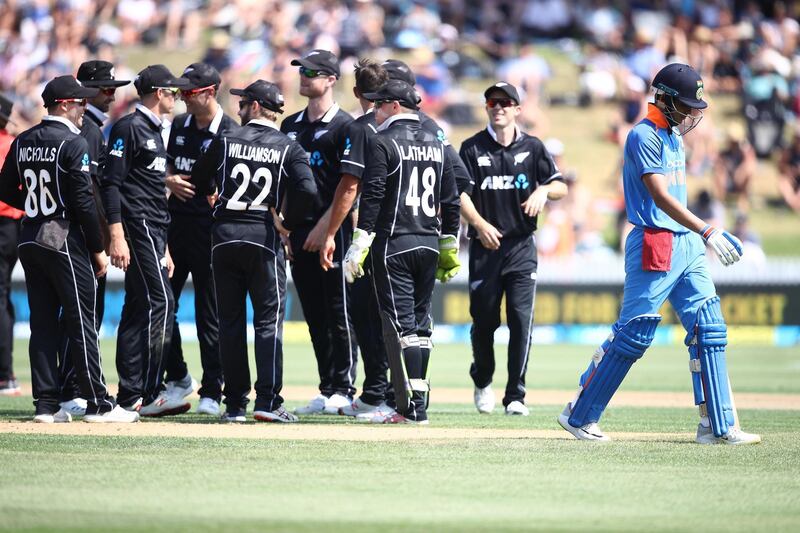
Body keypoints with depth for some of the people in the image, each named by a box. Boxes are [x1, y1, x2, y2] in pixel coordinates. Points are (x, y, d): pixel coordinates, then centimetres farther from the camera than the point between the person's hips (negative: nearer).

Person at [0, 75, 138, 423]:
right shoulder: (73, 143, -13)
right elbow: (84, 201, -15)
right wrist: (98, 249, -10)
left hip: (30, 238, 7)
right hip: (65, 239, -7)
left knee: (42, 323, 8)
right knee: (81, 322, -3)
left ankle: (46, 404, 7)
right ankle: (98, 404, -2)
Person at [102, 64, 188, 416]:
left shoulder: (154, 131, 22)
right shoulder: (129, 127, -8)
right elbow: (111, 182, -15)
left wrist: (164, 249, 23)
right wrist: (117, 236, -22)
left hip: (153, 229, 10)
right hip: (137, 227, -10)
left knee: (138, 306, 8)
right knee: (160, 302, -14)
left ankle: (131, 396, 9)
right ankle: (149, 394, -15)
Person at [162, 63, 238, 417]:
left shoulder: (229, 132, -8)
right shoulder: (179, 125, 11)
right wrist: (169, 180, -1)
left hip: (210, 231, -6)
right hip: (177, 226, 6)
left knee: (209, 313, -1)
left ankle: (211, 391, 6)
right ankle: (177, 378, 23)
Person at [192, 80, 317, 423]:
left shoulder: (225, 140, 3)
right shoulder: (288, 148, 0)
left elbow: (199, 183, 11)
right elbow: (308, 190, -15)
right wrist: (289, 222, 0)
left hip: (224, 237, 2)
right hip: (264, 240, -2)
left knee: (230, 321, 7)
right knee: (269, 320, 1)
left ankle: (235, 404, 6)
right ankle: (267, 401, -8)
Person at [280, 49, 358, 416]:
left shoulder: (343, 125, -5)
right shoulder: (291, 125, 16)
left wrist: (324, 225, -17)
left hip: (332, 231, -7)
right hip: (300, 231, 7)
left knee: (339, 313, -5)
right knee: (315, 316, 8)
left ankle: (344, 389, -1)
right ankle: (327, 390, 13)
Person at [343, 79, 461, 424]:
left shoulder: (382, 143, -6)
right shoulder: (436, 145, 13)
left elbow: (372, 197, -14)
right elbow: (451, 201, 14)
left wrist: (359, 246, -14)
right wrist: (449, 250, 18)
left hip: (394, 245, -6)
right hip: (429, 244, 6)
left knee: (400, 323, -6)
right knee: (420, 322, 12)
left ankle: (412, 408, -11)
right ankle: (418, 400, 12)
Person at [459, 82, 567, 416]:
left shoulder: (532, 148, 8)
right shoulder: (473, 148, 3)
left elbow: (561, 187, 5)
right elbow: (460, 194, -5)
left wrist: (543, 190, -17)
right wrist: (480, 224, -21)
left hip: (522, 246, 0)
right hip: (485, 245, 0)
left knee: (521, 320, -9)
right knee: (483, 319, 5)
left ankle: (515, 395, -4)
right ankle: (482, 382, 31)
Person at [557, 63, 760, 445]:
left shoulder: (674, 134, 16)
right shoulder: (644, 136, -13)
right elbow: (660, 197, -23)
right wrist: (707, 232, -29)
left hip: (686, 243, 9)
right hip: (654, 244, -9)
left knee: (709, 328, 0)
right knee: (633, 333, -5)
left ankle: (718, 426, 0)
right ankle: (578, 415, 8)